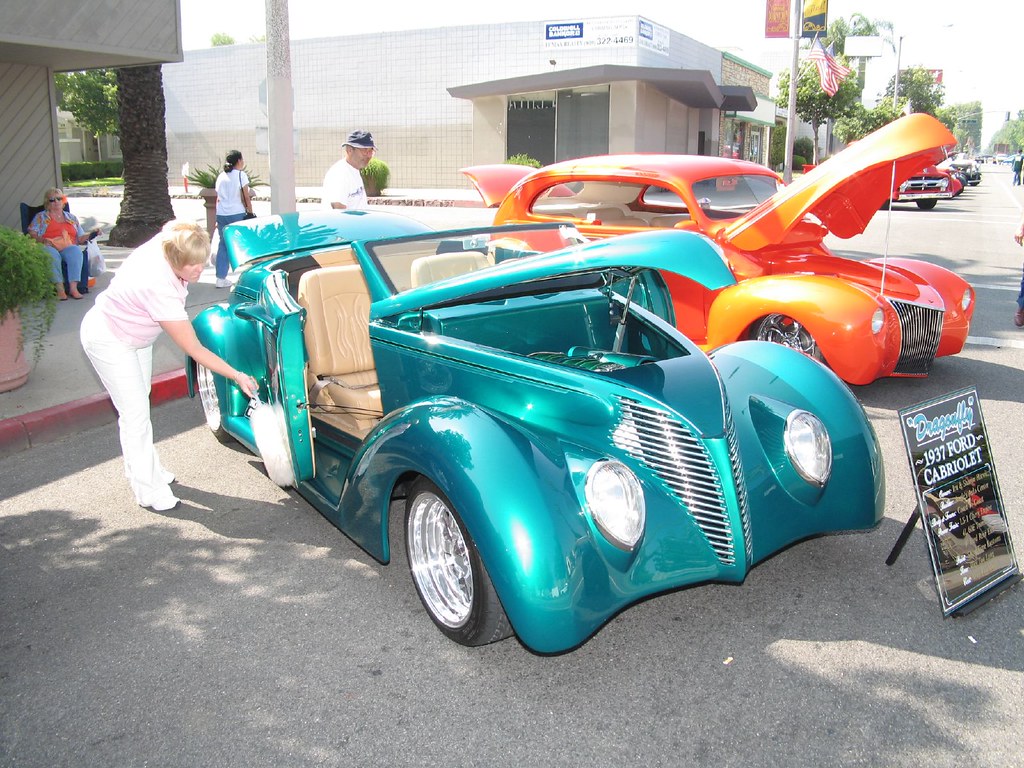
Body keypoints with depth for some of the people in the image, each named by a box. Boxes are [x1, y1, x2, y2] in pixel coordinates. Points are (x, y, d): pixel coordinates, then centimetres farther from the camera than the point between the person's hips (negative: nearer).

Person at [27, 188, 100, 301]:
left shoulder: (71, 217, 27)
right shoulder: (40, 217, 20)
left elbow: (81, 238, 22)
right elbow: (31, 234, 8)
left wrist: (91, 234, 4)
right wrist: (42, 240, -11)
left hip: (69, 247, 2)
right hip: (49, 247, -1)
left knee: (76, 250, -36)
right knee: (53, 254, -39)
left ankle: (73, 287, -44)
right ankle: (60, 289, -44)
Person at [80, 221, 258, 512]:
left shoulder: (164, 245, -20)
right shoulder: (161, 290, -40)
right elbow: (195, 351, -33)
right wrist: (238, 377, -28)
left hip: (135, 334, 9)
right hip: (109, 342, -9)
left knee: (140, 404, 17)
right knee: (135, 413, -6)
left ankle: (146, 468, 31)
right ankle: (148, 490, 2)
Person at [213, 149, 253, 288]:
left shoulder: (221, 176, 12)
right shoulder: (241, 175, -4)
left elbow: (218, 198, 14)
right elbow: (246, 198, -5)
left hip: (221, 214, 5)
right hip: (237, 214, -5)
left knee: (223, 244, 9)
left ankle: (221, 278, 7)